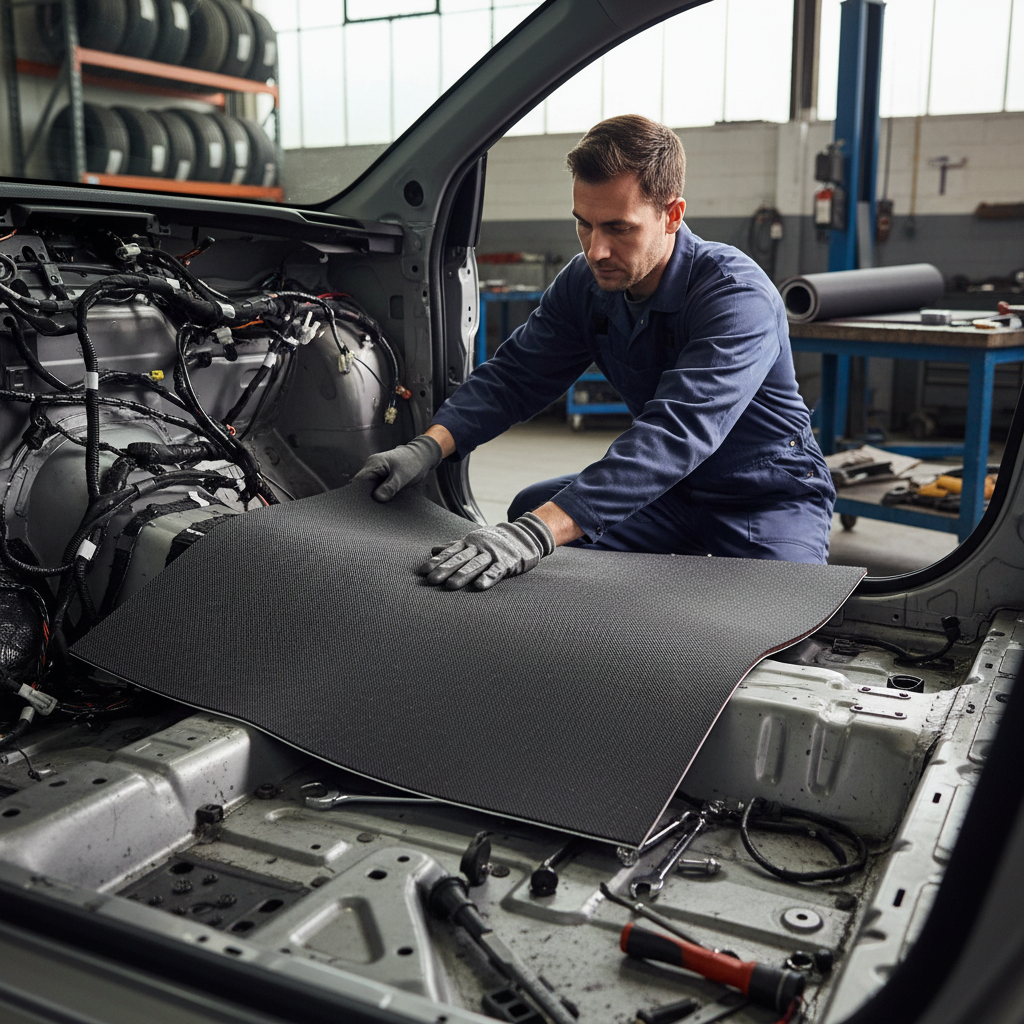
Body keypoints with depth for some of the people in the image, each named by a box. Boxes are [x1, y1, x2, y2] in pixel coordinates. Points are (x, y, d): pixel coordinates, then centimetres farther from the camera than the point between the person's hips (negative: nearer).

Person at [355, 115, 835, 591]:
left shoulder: (738, 295, -30)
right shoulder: (586, 282, -7)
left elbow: (679, 430, -43)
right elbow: (515, 374, -3)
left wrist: (541, 532, -54)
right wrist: (428, 446, -23)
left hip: (772, 497, -5)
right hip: (673, 489, 6)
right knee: (529, 506, -5)